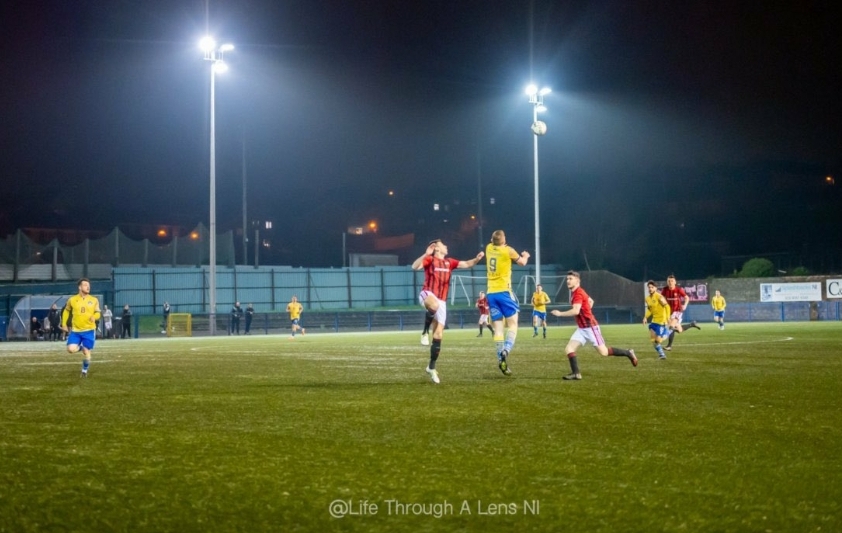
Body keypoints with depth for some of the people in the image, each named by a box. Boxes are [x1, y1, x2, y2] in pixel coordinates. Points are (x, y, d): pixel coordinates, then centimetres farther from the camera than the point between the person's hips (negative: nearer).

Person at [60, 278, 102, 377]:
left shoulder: (94, 300, 0)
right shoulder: (72, 300, 0)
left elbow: (98, 313, 5)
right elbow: (66, 311, 15)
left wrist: (94, 317, -18)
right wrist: (64, 324, 10)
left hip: (89, 330, 0)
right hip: (75, 330, 0)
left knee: (86, 352, 2)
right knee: (71, 349, -16)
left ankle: (84, 370, 26)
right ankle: (80, 347, 19)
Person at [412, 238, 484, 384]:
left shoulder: (449, 262, 17)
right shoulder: (429, 260, -1)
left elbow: (466, 264, 18)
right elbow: (415, 266, -17)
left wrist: (476, 259, -2)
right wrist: (426, 254, -31)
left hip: (441, 301, 6)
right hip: (428, 294, -6)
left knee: (438, 334, 3)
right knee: (434, 305, -45)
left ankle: (432, 367, 14)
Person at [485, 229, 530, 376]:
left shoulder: (489, 248, 7)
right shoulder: (508, 250, -6)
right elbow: (522, 262, 11)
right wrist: (526, 255, 31)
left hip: (491, 293, 5)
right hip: (504, 291, -5)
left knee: (498, 327, 5)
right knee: (512, 324, 1)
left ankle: (500, 358, -2)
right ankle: (506, 350, -22)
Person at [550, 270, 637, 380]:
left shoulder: (578, 293, -19)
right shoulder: (574, 292, 11)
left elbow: (575, 311, -32)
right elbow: (591, 301, 27)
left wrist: (560, 313, -22)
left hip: (590, 327, -9)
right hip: (581, 328, 9)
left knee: (604, 352, -4)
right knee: (569, 349, -5)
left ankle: (629, 353, 13)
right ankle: (576, 373, -6)